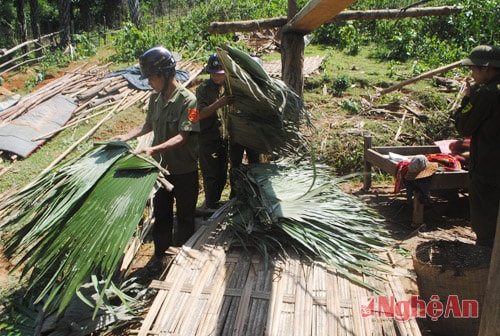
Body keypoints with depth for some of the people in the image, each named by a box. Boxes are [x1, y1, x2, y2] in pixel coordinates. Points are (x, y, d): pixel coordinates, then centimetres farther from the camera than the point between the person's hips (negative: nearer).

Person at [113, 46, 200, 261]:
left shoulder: (187, 100, -20)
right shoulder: (155, 98, 1)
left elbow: (183, 137, -27)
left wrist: (154, 149, -39)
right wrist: (127, 137, 4)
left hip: (184, 170, -6)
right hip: (160, 167, 6)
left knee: (185, 217, 13)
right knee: (161, 215, 19)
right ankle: (160, 256, 38)